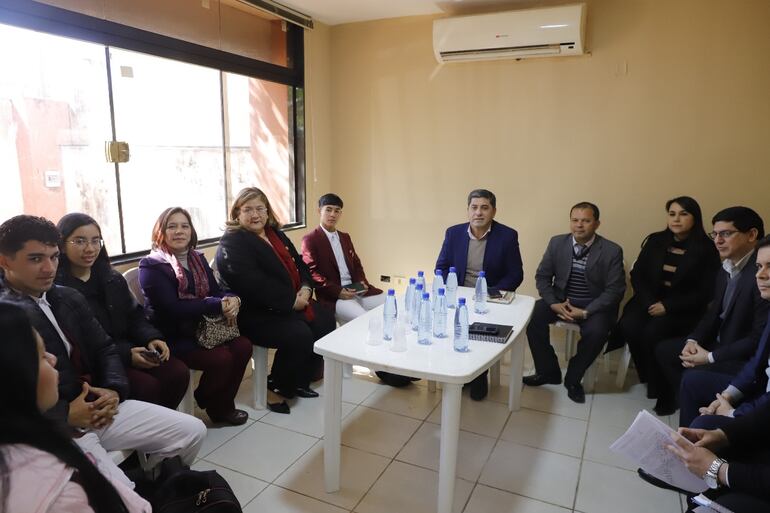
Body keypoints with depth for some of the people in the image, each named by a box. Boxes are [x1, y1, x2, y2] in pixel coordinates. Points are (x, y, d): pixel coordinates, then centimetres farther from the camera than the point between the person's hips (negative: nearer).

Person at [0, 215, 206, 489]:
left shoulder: (70, 298, 12)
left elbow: (104, 349, 13)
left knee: (192, 430, 3)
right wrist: (66, 415, -20)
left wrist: (113, 390, -6)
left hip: (96, 407, 7)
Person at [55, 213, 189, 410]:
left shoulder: (113, 279, 14)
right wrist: (126, 355, -22)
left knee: (179, 373, -15)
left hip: (128, 349, 6)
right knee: (148, 386, -27)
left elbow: (134, 316, 13)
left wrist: (152, 338, -8)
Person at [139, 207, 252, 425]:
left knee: (243, 347, -14)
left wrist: (231, 300, -21)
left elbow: (216, 292, 5)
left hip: (201, 327, 7)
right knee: (221, 358, -24)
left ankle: (223, 404, 6)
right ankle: (208, 405, 7)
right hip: (172, 337, -6)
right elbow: (172, 307, -23)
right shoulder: (151, 266, -11)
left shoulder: (197, 259, 11)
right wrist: (219, 306, -26)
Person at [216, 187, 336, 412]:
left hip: (294, 304, 9)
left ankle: (300, 379, 13)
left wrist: (306, 289, -6)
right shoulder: (231, 243, -12)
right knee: (300, 334, -27)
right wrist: (292, 302, -20)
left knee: (325, 320, -3)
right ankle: (280, 385, 0)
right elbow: (254, 285, -23)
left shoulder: (275, 234, 15)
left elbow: (299, 264, 15)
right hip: (255, 314, -9)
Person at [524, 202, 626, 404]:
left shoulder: (612, 251, -9)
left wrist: (585, 312, -20)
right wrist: (553, 303, -14)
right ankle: (548, 371, -2)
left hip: (594, 305, -3)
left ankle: (573, 378, -4)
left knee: (596, 332, -32)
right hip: (560, 300, 3)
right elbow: (542, 276, 2)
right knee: (533, 317, -22)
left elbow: (615, 290, -10)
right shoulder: (557, 243, -1)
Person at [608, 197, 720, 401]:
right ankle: (645, 375, 0)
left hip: (682, 308, -3)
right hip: (649, 300, 3)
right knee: (629, 326, -25)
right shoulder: (655, 241, 7)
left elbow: (704, 292, -7)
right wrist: (649, 302, -11)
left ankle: (659, 386, -6)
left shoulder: (706, 249, -3)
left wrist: (668, 306, -17)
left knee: (652, 333, -29)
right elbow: (637, 274, 5)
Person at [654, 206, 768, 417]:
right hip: (719, 342, 9)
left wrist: (711, 357, -21)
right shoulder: (726, 268, 4)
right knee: (664, 350, 9)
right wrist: (693, 340, -4)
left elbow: (760, 339, -26)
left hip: (746, 358, -9)